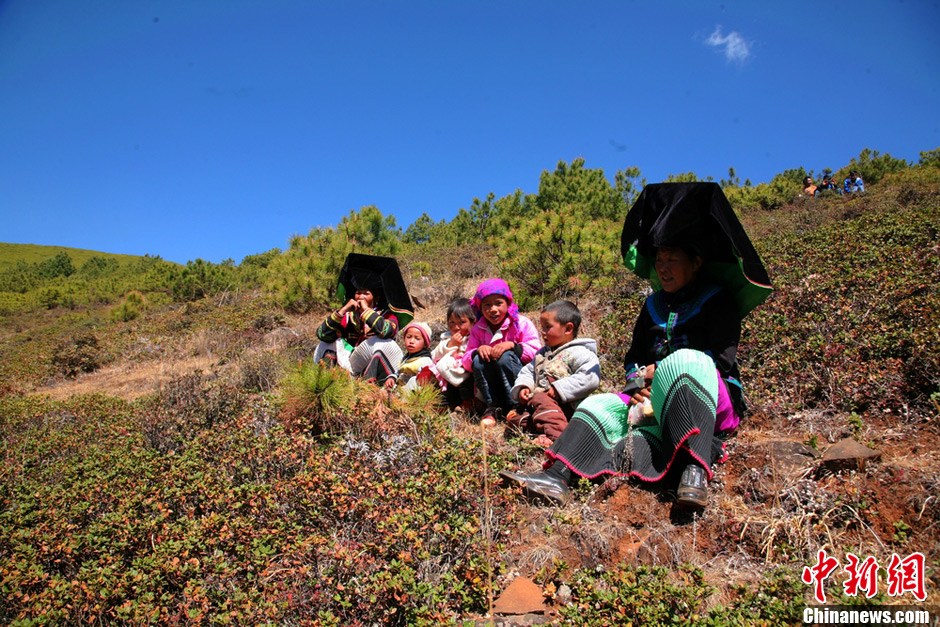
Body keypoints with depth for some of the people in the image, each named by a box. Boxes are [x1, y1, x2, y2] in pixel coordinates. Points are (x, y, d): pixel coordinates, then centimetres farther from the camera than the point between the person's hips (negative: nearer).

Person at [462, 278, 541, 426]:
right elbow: (466, 363, 1)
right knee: (478, 361, -24)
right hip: (493, 385, 3)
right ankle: (492, 407, -13)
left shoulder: (521, 323, -6)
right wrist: (477, 351, -21)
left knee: (505, 357, -30)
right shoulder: (477, 330, 4)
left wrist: (512, 345, -30)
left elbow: (536, 351, -15)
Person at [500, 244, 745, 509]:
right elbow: (633, 358, 20)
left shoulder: (718, 301, 3)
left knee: (686, 360, -36)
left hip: (712, 403, -5)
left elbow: (722, 358, -9)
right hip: (655, 400, 5)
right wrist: (637, 382, -4)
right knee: (599, 407, -15)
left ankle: (695, 470, -50)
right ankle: (557, 476, -37)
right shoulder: (653, 305, 19)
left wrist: (659, 370, -11)